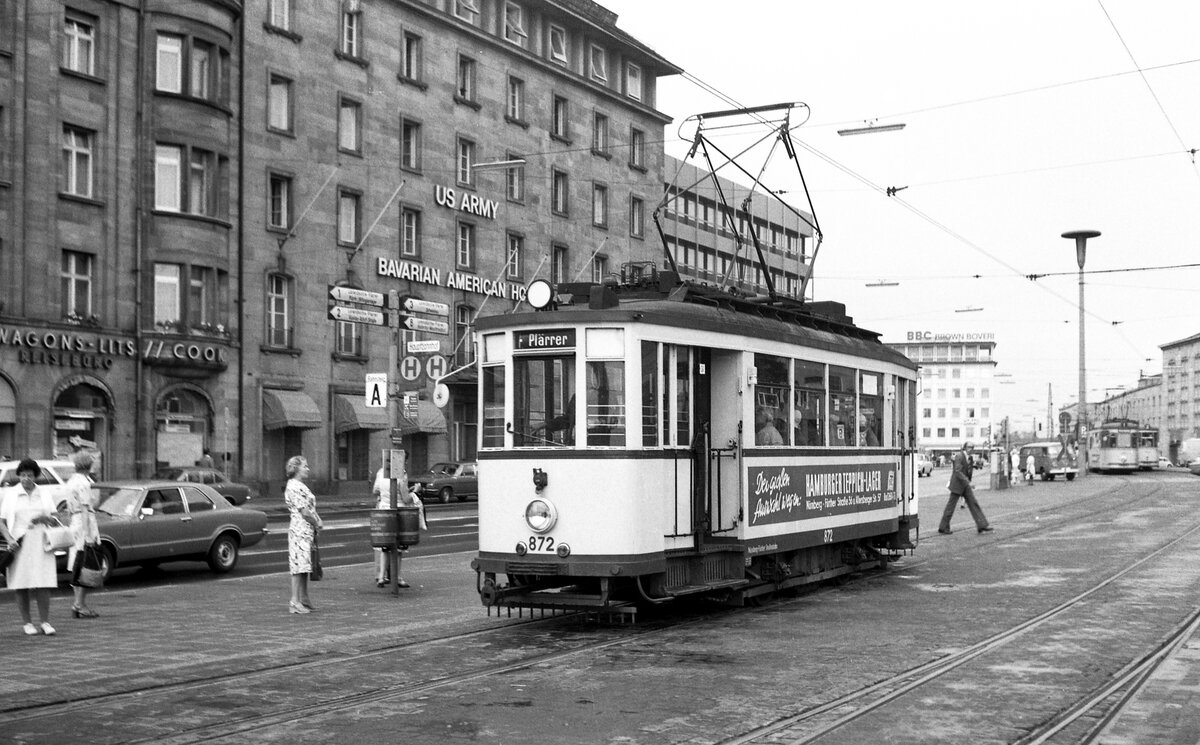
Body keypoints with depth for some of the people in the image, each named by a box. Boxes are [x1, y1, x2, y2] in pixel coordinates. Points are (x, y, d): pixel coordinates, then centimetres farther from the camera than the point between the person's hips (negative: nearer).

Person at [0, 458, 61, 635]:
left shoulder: (44, 495, 9)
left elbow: (55, 521, 9)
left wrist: (44, 517, -13)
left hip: (40, 545, 1)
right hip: (19, 545, -1)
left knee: (43, 585, -6)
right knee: (21, 587, 1)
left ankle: (44, 622, -2)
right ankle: (27, 623, 9)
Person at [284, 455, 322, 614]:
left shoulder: (300, 486, 19)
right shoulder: (294, 487, -14)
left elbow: (311, 507, 19)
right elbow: (304, 511, -17)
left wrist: (317, 520, 2)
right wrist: (317, 523, -5)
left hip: (307, 529, 10)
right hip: (300, 528, -10)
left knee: (304, 565, 13)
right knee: (298, 565, -8)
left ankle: (303, 599, 19)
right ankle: (295, 602, -6)